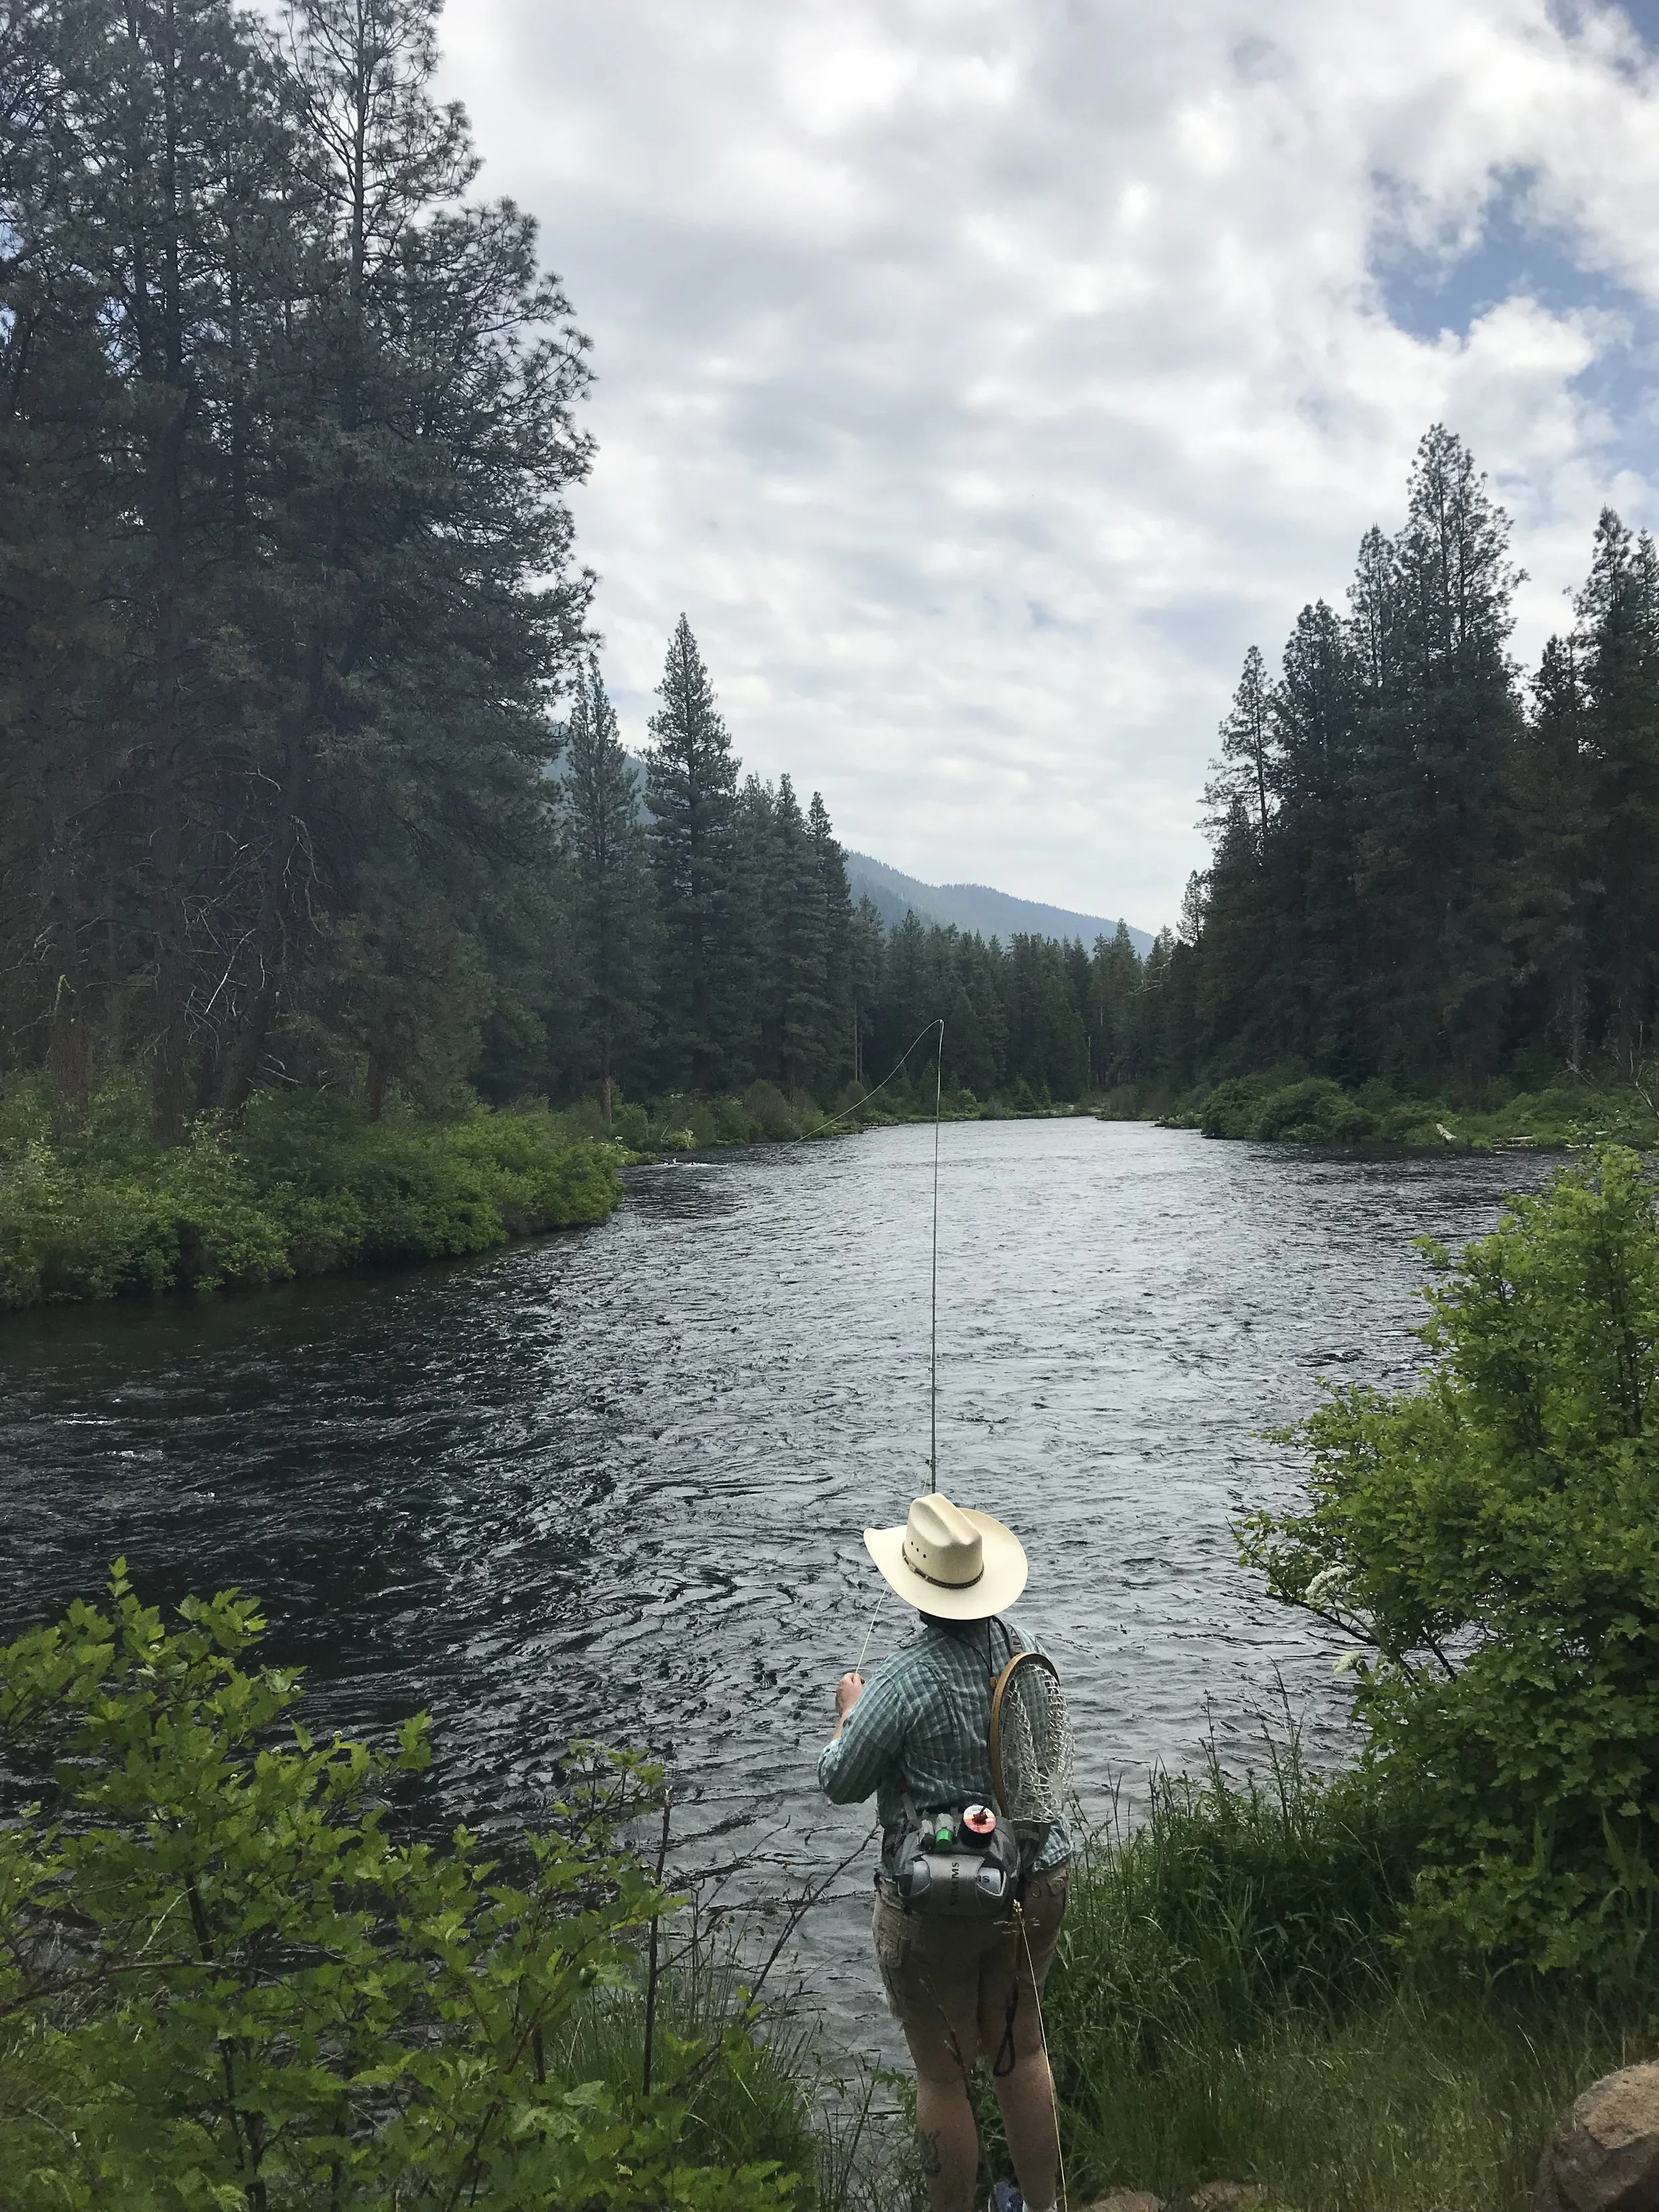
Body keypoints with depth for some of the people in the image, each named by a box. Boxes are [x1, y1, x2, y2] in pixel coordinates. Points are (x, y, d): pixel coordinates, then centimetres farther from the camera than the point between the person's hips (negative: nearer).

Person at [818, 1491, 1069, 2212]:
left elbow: (840, 1783, -13)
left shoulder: (905, 1680, -25)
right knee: (1021, 2049, 25)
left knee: (941, 2076, 14)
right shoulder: (1021, 1648, -6)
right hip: (1038, 1883, 6)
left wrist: (848, 1712, 6)